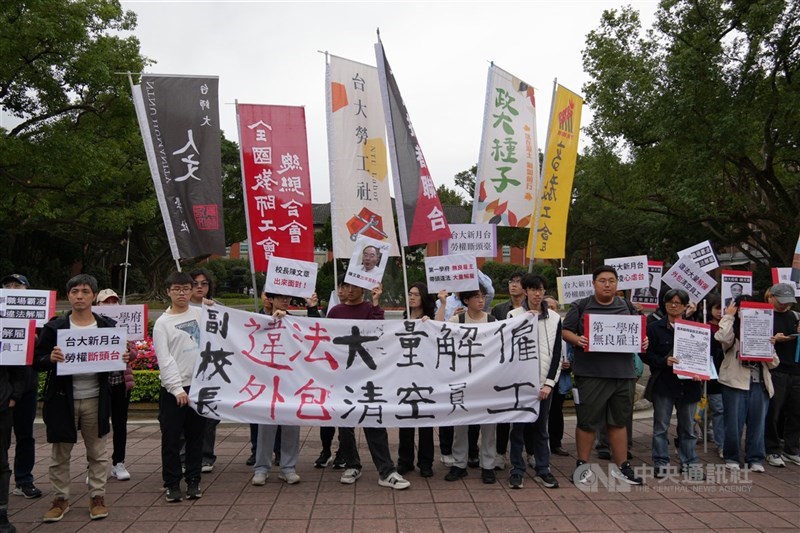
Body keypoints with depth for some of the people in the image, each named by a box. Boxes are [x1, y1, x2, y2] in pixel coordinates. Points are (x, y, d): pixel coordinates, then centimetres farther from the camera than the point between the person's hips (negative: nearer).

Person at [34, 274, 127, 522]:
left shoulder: (108, 326, 1)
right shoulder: (54, 327, -2)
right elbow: (36, 360, -2)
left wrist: (122, 361, -14)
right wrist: (51, 358, -23)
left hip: (95, 399, 1)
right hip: (63, 399, 0)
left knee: (97, 452, 10)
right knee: (60, 453, 11)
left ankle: (97, 496, 22)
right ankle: (61, 498, 26)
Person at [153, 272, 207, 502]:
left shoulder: (201, 314, 8)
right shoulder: (162, 323, -1)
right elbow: (164, 360, -8)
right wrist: (177, 388, -15)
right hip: (173, 389, -2)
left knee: (196, 436, 10)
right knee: (171, 438, 2)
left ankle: (193, 481, 21)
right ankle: (172, 484, 16)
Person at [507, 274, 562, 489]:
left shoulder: (554, 318, 6)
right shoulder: (513, 315, -1)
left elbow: (557, 353, 4)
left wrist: (549, 383, -2)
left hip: (544, 383, 2)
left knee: (541, 427, 10)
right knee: (518, 427, 4)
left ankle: (543, 470, 22)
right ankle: (517, 470, 15)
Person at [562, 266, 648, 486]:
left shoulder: (627, 307, 12)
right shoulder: (581, 307, 2)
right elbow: (565, 331, 2)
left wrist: (642, 341, -2)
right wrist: (577, 340, -18)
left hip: (623, 372, 4)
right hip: (590, 374, -3)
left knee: (619, 420, 13)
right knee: (587, 420, 2)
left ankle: (622, 465, 24)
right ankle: (582, 464, 16)